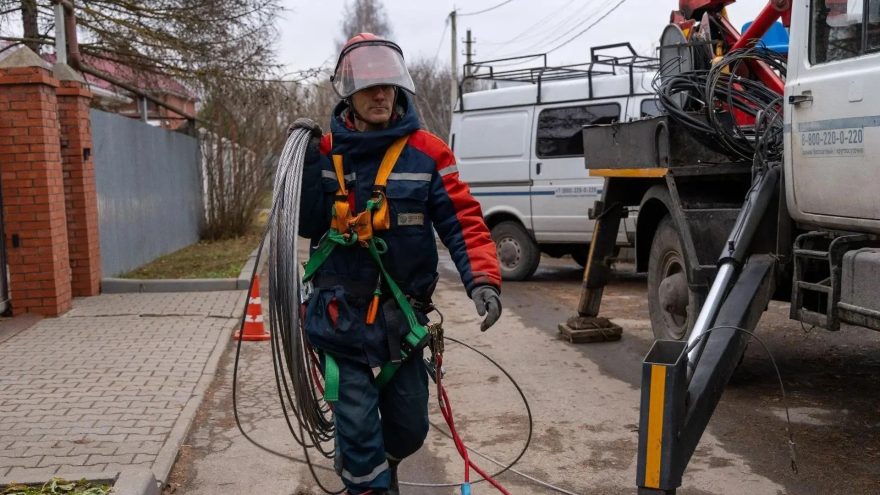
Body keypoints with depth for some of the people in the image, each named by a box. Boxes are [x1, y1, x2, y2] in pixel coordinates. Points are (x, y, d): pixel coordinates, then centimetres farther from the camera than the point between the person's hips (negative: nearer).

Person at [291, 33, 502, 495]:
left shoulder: (426, 152, -6)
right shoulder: (325, 150, 0)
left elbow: (462, 221, -10)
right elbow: (307, 225, -3)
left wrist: (482, 279, -26)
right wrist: (307, 162, -15)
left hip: (402, 317, 1)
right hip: (341, 318, -1)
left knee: (409, 428, 16)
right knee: (358, 430, 1)